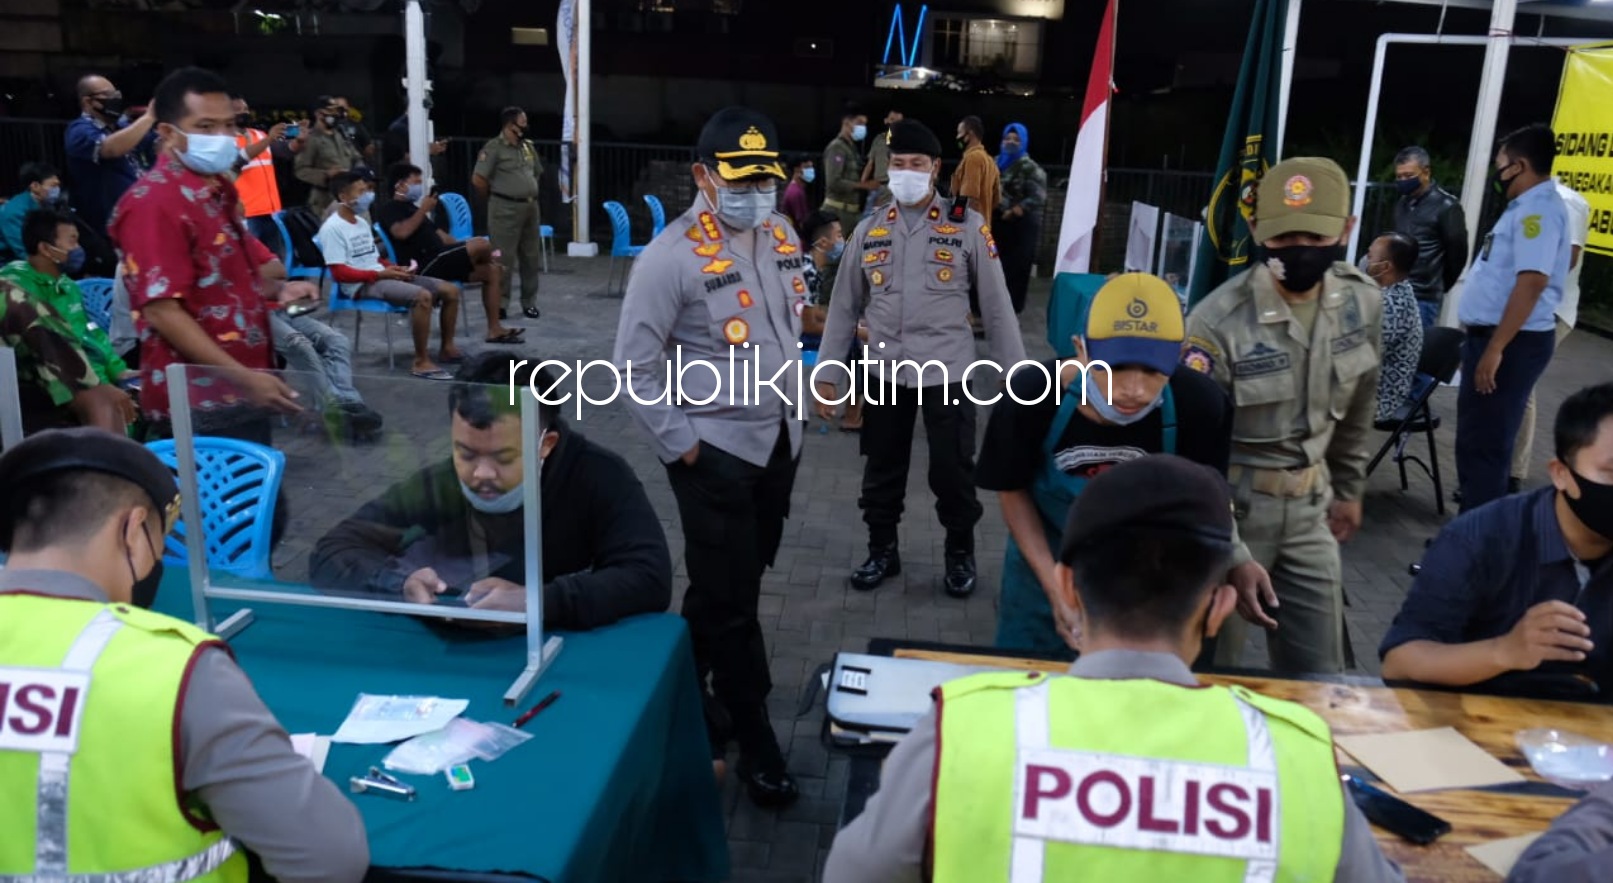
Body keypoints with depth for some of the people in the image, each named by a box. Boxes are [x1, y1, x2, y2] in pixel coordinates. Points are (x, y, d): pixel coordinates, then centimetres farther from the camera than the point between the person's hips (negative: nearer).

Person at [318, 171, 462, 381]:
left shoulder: (361, 222, 18)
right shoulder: (332, 228, -10)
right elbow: (340, 273, -16)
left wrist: (394, 269, 1)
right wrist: (381, 273, -17)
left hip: (380, 276, 9)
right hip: (362, 285, -9)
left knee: (450, 290, 0)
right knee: (422, 296, -34)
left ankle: (447, 349, 10)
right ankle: (421, 362, -27)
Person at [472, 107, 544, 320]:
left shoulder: (528, 146, 13)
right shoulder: (494, 147, -9)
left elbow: (538, 174, 25)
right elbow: (478, 179, -11)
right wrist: (495, 200, 1)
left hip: (531, 207, 7)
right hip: (506, 208, -7)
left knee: (531, 257, 10)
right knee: (504, 258, -5)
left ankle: (529, 302, 19)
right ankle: (500, 304, 1)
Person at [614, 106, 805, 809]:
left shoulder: (783, 237, 4)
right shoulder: (673, 255, -18)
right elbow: (634, 365, -15)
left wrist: (792, 403, 14)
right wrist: (679, 445, -14)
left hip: (779, 441, 7)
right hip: (715, 451, -7)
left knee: (734, 585, 19)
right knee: (730, 597, 1)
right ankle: (754, 742, 16)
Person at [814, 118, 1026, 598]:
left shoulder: (968, 226, -3)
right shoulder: (869, 231, 5)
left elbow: (997, 306, -1)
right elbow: (844, 306, 10)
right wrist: (826, 373, 7)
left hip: (946, 373, -3)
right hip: (884, 372, 3)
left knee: (952, 471, 6)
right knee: (882, 470, 13)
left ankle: (960, 555, 29)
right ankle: (882, 551, 33)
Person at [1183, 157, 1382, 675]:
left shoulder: (1363, 304, -3)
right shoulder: (1219, 321, -21)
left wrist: (1349, 488, 21)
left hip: (1308, 507, 5)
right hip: (1228, 506, -5)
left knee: (1320, 673, 13)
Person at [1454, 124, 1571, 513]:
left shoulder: (1539, 209, -16)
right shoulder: (1527, 207, 17)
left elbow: (1532, 282, -27)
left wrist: (1495, 349, -30)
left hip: (1512, 342, -11)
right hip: (1494, 336, 11)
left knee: (1484, 443, -6)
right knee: (1475, 440, 17)